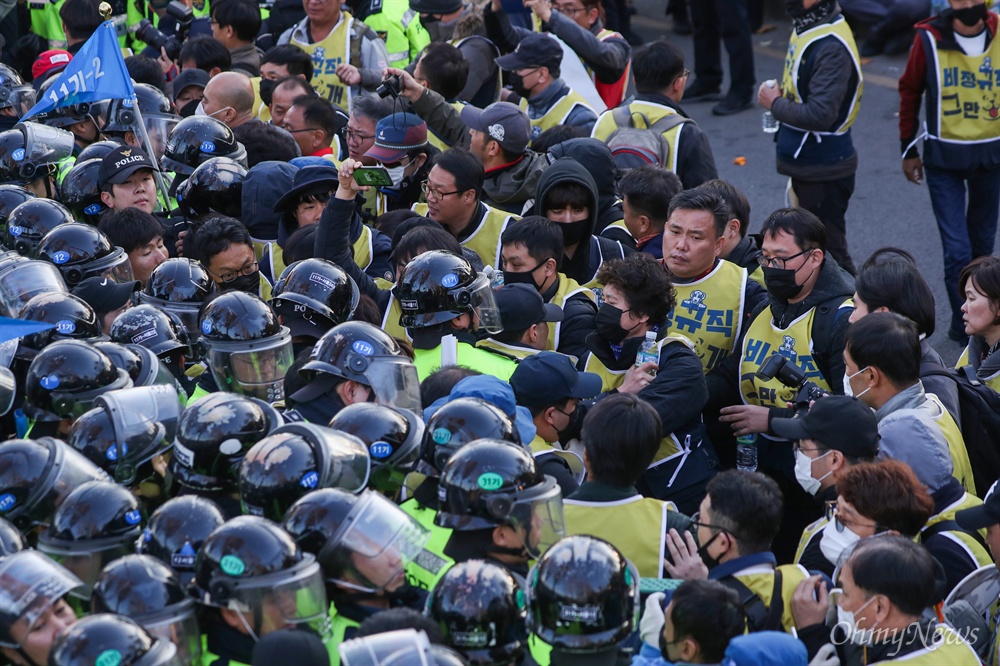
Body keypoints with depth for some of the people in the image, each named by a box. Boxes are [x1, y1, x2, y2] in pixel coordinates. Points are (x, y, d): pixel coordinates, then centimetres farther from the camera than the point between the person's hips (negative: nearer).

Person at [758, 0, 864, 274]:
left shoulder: (832, 47, -25)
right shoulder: (804, 29, 6)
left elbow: (820, 114, -29)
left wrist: (775, 103, -15)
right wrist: (781, 95, 1)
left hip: (823, 169, -10)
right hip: (806, 164, 10)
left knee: (828, 250, -1)